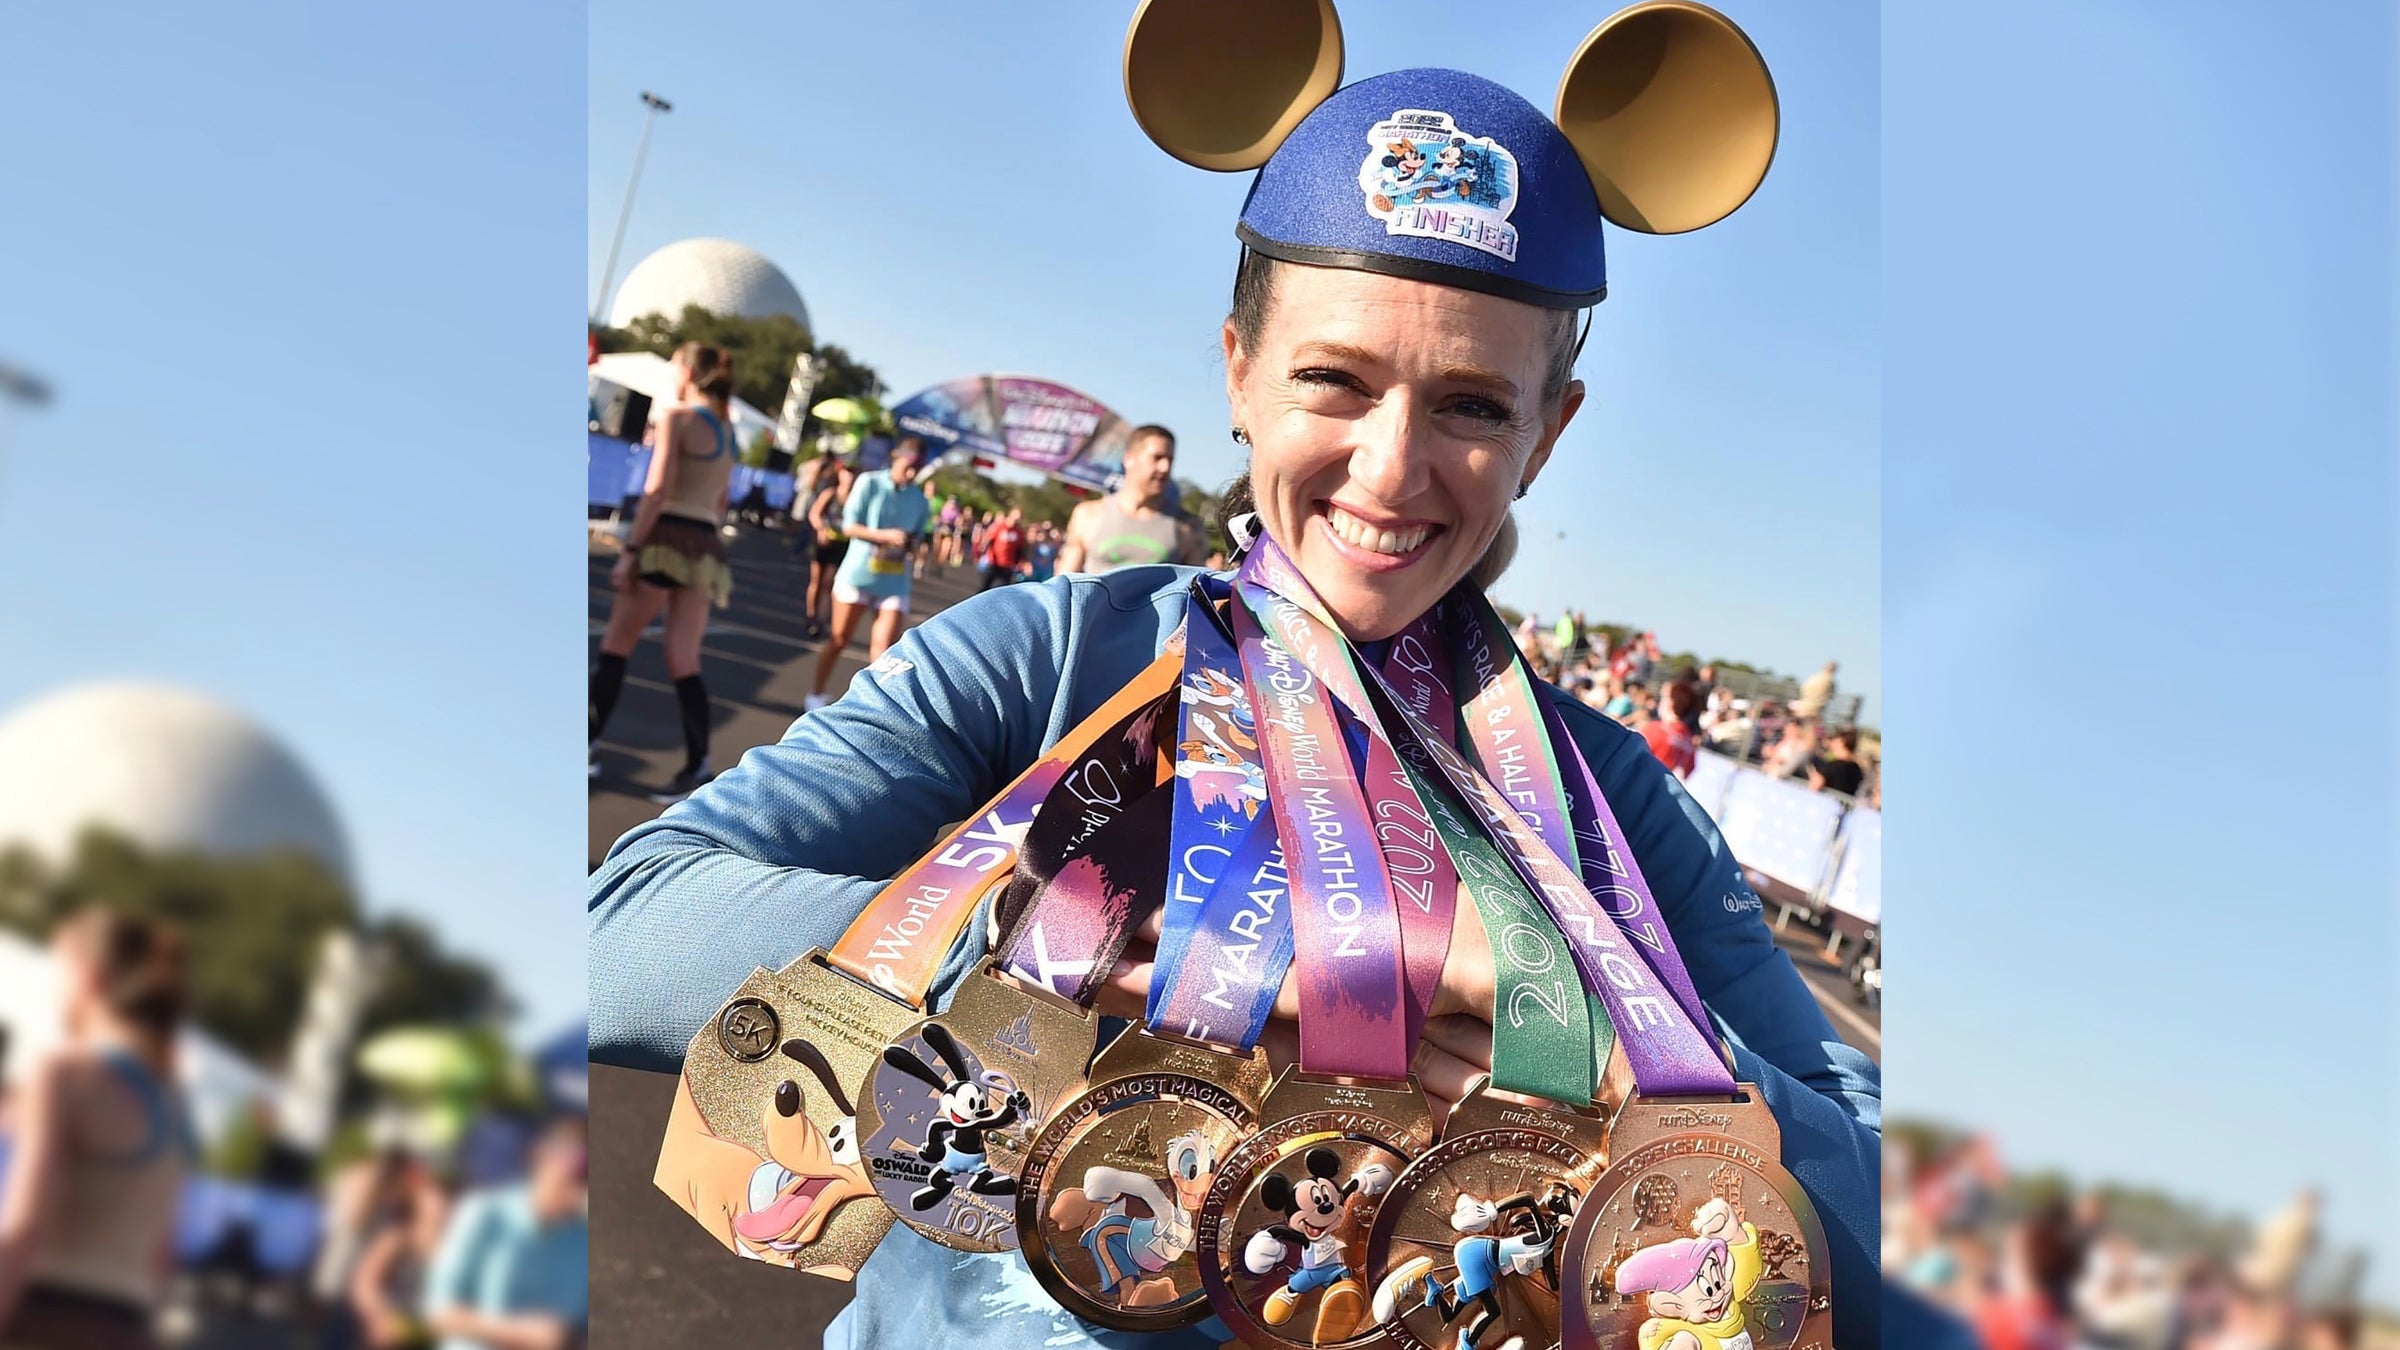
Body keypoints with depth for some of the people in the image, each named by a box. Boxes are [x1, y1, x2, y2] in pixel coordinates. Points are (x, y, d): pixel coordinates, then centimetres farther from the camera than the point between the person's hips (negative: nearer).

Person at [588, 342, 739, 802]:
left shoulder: (677, 417, -6)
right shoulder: (727, 428, 16)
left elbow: (657, 491, -15)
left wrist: (629, 550, -16)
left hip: (667, 538, -6)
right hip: (707, 547, 7)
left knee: (615, 647, 6)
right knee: (684, 663, 4)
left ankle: (591, 745, 9)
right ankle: (697, 767, -4)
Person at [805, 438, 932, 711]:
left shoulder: (920, 499, 3)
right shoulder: (870, 483, -5)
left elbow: (916, 537, 10)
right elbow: (849, 526, -8)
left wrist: (909, 543, -14)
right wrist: (884, 535, -23)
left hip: (894, 581, 2)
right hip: (858, 573, -1)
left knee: (885, 647, -10)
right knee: (838, 639, 10)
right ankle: (816, 695, 27)